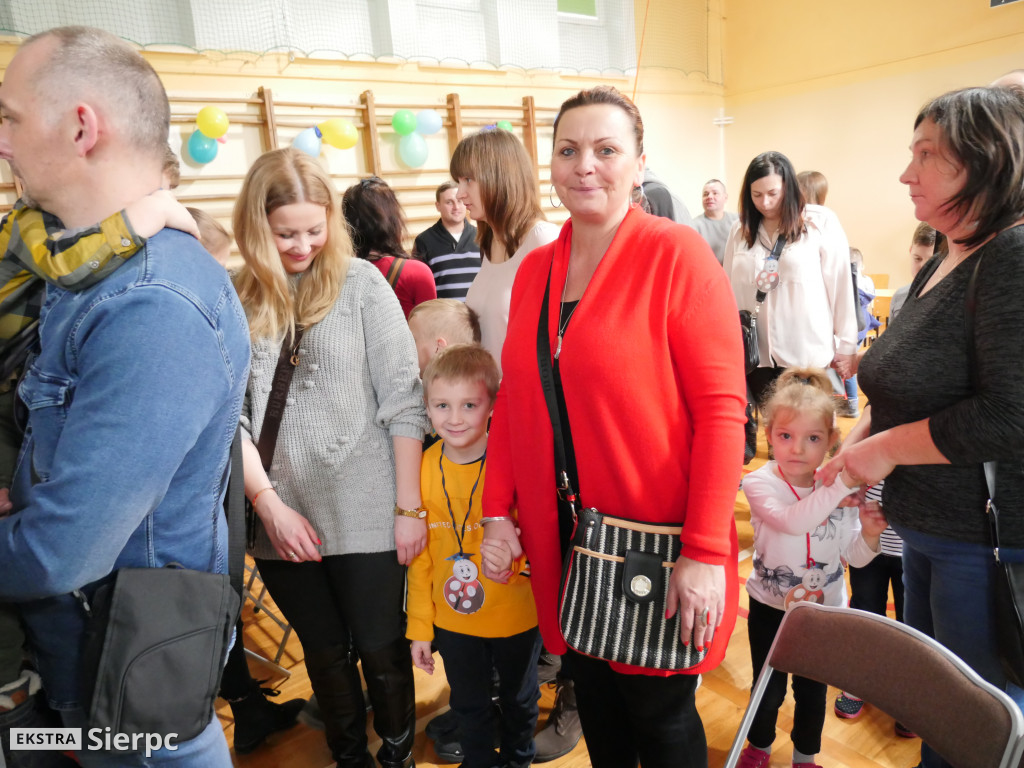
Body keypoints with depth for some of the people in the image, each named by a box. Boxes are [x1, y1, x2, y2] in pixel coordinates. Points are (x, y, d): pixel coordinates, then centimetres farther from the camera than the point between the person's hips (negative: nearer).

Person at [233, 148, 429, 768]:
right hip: (280, 518, 2)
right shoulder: (236, 299, 1)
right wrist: (269, 504, -9)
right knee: (324, 652, 18)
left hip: (365, 514, -2)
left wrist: (409, 507, -9)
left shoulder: (361, 282, -4)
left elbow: (403, 400, -6)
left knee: (380, 648, 9)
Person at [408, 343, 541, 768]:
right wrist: (419, 626, 3)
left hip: (517, 616, -2)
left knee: (519, 698, 22)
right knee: (468, 704, 22)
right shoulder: (423, 468, -9)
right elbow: (419, 556, -1)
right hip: (453, 619, 2)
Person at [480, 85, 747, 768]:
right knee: (596, 705, 21)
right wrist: (498, 510, 5)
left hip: (656, 538, -5)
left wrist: (705, 552, -17)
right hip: (563, 539, 5)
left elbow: (721, 409, -15)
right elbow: (515, 403, 10)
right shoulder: (535, 269, 6)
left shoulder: (678, 254, -11)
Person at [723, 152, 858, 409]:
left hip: (808, 354, -3)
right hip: (756, 354, 3)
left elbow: (841, 286, -2)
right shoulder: (740, 230, 7)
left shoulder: (821, 222, -3)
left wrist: (845, 345, -1)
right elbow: (728, 291, 9)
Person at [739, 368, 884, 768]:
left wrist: (869, 533, -23)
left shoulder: (843, 488, -10)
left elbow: (855, 556, -2)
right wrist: (844, 482, -46)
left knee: (813, 690, 19)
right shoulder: (759, 483, -20)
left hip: (825, 608, 2)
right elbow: (792, 520, -41)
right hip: (769, 607, -2)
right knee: (768, 689, 15)